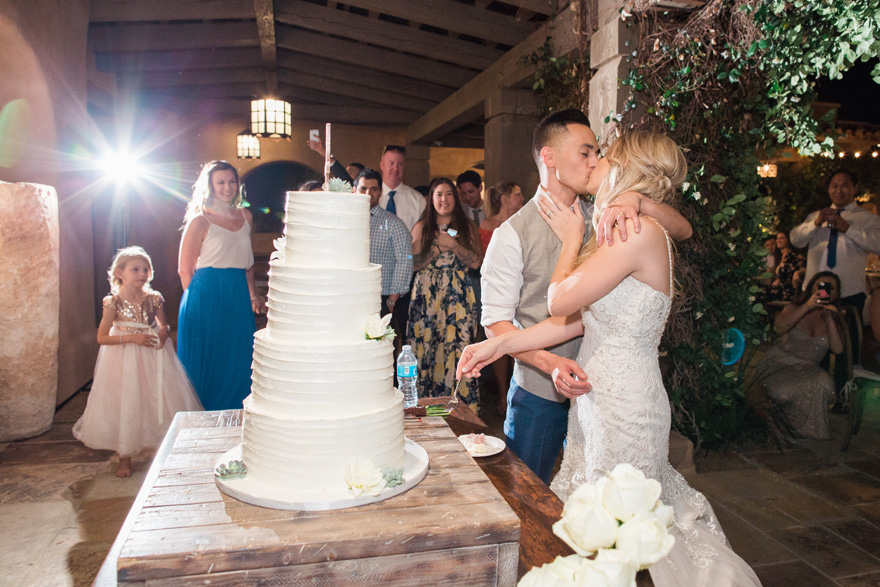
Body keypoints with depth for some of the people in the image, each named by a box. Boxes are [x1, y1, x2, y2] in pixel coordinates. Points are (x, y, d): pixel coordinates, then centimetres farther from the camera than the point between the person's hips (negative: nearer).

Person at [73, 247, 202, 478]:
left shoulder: (154, 299, -2)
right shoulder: (113, 303, -10)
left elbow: (164, 325, 13)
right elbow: (102, 337, -9)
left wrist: (163, 333, -10)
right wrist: (132, 338, -20)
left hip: (154, 358, 3)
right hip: (124, 361, -2)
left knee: (161, 401, 5)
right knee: (125, 405, 3)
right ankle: (125, 458, 19)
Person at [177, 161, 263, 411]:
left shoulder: (245, 216, 11)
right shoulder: (200, 221, -6)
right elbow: (185, 270, -4)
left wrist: (252, 294, 14)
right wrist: (198, 298, -1)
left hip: (239, 297, 5)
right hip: (207, 297, -5)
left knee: (239, 360, 8)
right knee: (208, 360, 4)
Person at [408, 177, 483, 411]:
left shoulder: (467, 227, 13)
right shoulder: (421, 227, 11)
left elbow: (476, 262, 3)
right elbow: (411, 262, 3)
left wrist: (454, 245, -7)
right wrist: (437, 248, -7)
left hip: (458, 295, 0)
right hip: (427, 294, 0)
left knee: (458, 346, -7)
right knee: (425, 346, -3)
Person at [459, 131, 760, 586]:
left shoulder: (642, 232, -19)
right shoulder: (617, 235, 11)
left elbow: (559, 301, -18)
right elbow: (575, 321, 6)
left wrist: (572, 238, -1)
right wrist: (499, 345, 1)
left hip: (624, 407, -9)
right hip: (596, 396, 9)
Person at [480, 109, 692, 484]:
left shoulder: (602, 220, 4)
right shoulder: (513, 234, -10)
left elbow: (682, 231, -2)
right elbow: (496, 321, -12)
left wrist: (636, 200, -21)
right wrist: (550, 363, -27)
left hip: (595, 387, 4)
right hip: (539, 392, -4)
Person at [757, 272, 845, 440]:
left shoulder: (835, 318, 11)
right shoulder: (795, 308, 2)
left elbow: (838, 349, -5)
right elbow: (780, 328, -21)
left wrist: (830, 320, -14)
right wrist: (807, 307, -27)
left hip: (808, 368, 3)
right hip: (779, 363, -3)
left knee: (824, 384, -30)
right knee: (786, 391, -35)